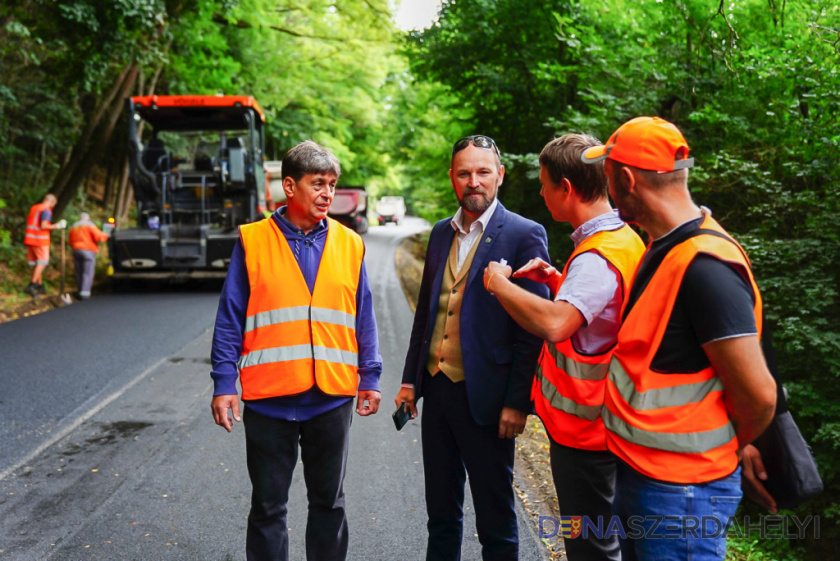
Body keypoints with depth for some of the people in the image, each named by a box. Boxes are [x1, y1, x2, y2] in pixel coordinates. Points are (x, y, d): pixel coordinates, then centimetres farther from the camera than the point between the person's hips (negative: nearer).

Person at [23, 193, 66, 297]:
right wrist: (56, 226, -9)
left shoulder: (33, 208, 16)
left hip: (29, 238, 8)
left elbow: (29, 224, 18)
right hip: (40, 240, -8)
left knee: (37, 264, 12)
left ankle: (40, 286, 15)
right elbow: (43, 226, -20)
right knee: (42, 263, -5)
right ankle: (31, 286, -14)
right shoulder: (46, 210, -11)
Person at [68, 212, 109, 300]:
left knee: (79, 273, 9)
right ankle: (84, 292, -19)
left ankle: (81, 291, 10)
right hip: (88, 251, -6)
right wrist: (105, 235, 10)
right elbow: (98, 236, -10)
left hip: (76, 251, 6)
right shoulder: (89, 225, -1)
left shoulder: (73, 227, 18)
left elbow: (71, 242, 19)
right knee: (87, 273, -9)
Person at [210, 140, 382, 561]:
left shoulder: (349, 244, 5)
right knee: (267, 507, 11)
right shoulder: (252, 240, -2)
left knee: (329, 502, 16)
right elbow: (230, 319, -1)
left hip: (333, 397, 2)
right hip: (269, 399, -2)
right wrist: (224, 384, -4)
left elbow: (364, 318, 10)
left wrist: (370, 377, 9)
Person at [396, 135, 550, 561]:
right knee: (441, 512, 20)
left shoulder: (524, 235, -9)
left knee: (495, 520, 9)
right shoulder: (441, 233, 10)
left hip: (484, 398, -6)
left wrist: (517, 402, -15)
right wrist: (410, 379, 13)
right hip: (436, 389, 6)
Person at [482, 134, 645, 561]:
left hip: (581, 428, -10)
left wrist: (499, 283, -25)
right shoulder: (625, 238, 7)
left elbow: (554, 323, -41)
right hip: (596, 419, 10)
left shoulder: (597, 257, -26)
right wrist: (554, 278, 6)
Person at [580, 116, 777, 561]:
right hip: (639, 474, 9)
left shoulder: (704, 265, -25)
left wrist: (723, 450, -5)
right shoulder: (666, 249, 6)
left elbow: (758, 395, -25)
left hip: (680, 492, -9)